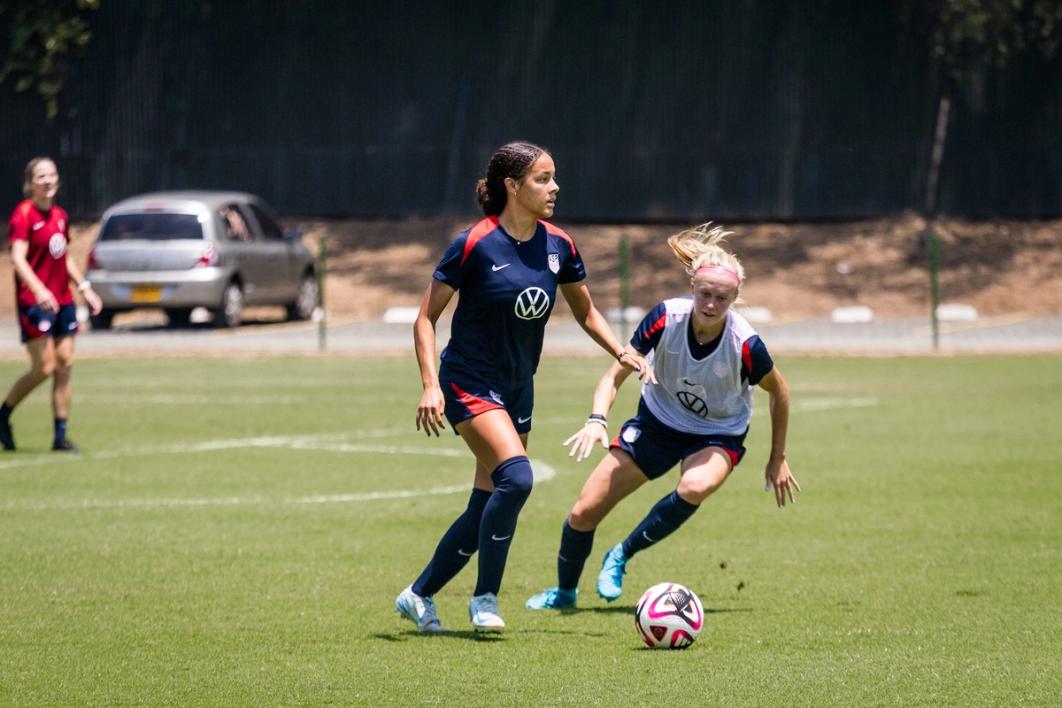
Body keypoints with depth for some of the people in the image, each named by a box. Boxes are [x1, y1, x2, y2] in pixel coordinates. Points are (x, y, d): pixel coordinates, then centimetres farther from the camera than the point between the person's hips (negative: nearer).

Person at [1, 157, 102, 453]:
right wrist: (39, 290, -34)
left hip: (62, 301, 7)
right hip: (34, 302, -7)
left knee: (64, 366, 3)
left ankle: (61, 436, 7)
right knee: (44, 367, -11)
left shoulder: (60, 216, 12)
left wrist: (84, 287, 18)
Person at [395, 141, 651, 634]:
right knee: (516, 477, -25)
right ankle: (485, 597, -12)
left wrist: (622, 354, 1)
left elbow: (585, 311, 16)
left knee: (487, 508, 6)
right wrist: (431, 386, -21)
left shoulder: (558, 247, 1)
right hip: (469, 384, -7)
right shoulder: (474, 245, -15)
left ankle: (418, 596, 23)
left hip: (518, 389, 7)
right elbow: (426, 319, -10)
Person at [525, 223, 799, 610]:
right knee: (584, 513, -2)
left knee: (694, 487, -38)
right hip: (657, 422, 2)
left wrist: (778, 459, 0)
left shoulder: (746, 345, -28)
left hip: (719, 436, -2)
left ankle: (621, 556, -14)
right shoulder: (666, 318, -25)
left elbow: (779, 391, -7)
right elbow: (615, 375, -16)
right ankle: (564, 591, 29)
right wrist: (597, 420, -34)